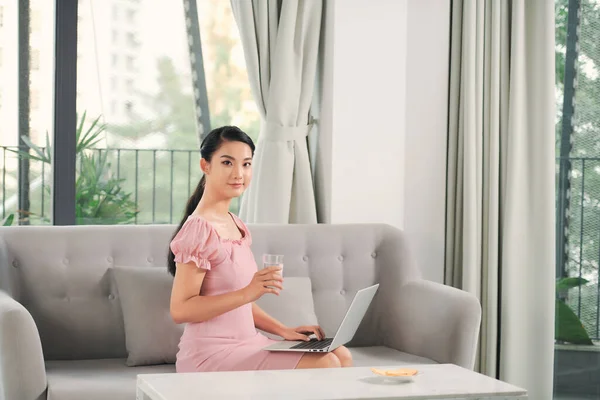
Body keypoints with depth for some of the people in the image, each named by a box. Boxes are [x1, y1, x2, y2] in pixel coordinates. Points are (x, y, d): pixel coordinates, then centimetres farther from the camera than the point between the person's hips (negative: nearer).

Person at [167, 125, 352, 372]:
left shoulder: (236, 226, 14)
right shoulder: (199, 229, -14)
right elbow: (180, 310, -20)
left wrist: (283, 330, 9)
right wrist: (248, 292, -26)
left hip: (244, 346, 9)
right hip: (211, 354, -9)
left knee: (341, 356, 4)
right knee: (324, 365, -17)